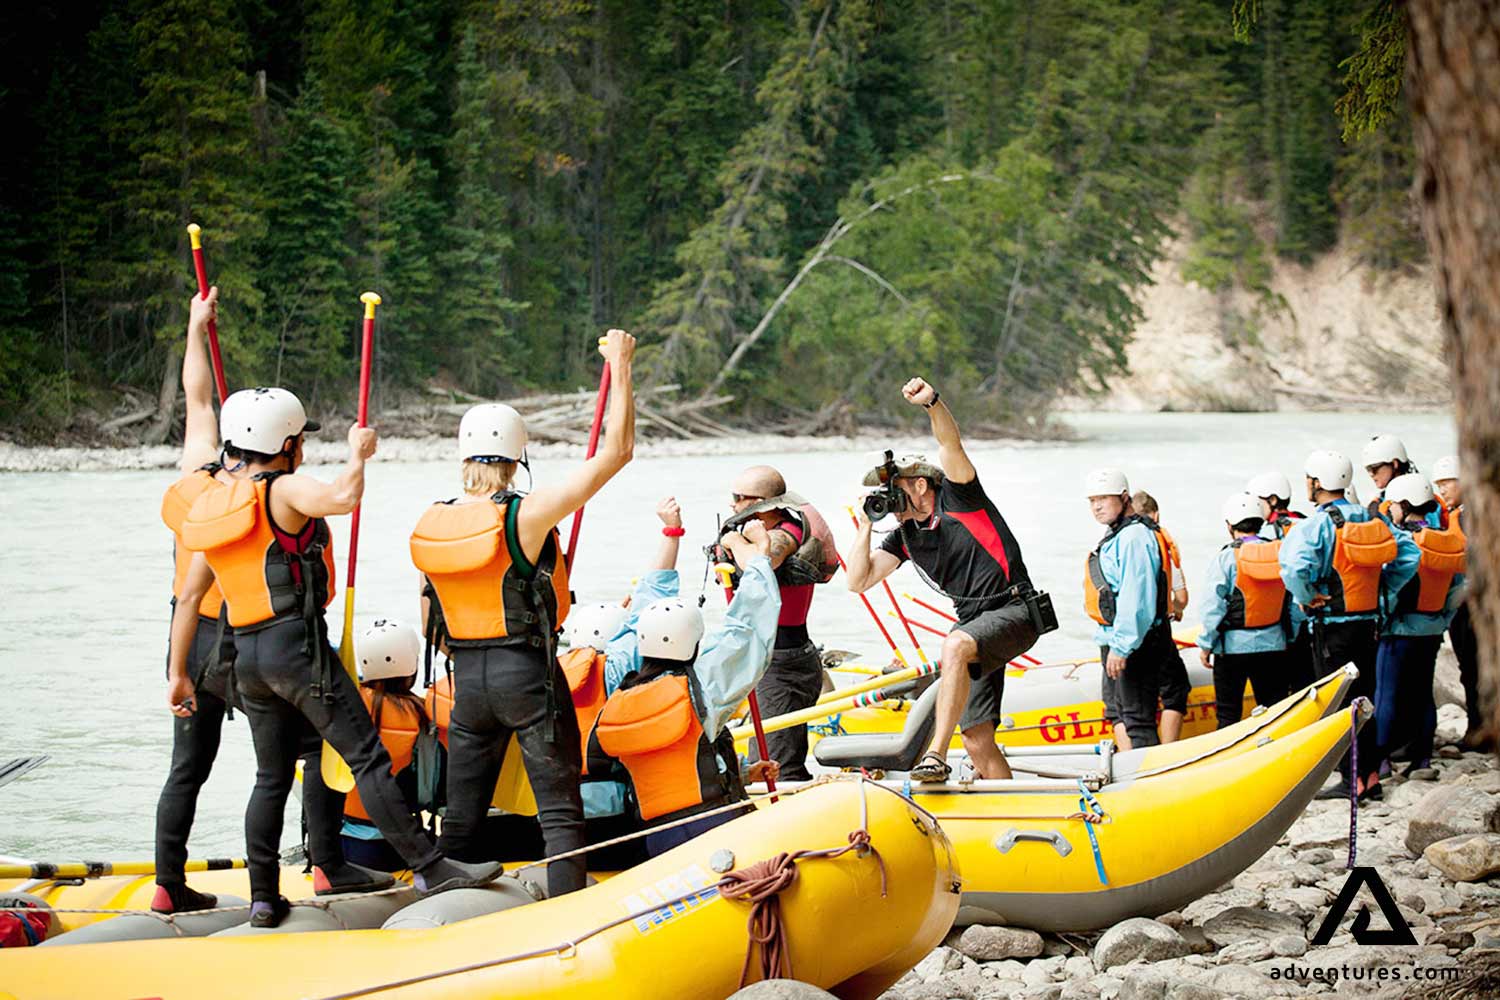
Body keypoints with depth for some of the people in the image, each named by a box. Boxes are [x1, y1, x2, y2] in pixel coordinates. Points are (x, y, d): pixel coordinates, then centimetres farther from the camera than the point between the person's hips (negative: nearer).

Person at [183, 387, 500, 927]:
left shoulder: (211, 505, 13)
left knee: (272, 776, 15)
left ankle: (263, 898, 14)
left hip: (246, 655, 8)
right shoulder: (284, 490, -10)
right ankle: (429, 867, -9)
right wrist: (359, 452, -12)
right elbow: (343, 497, -27)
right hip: (296, 643, -7)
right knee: (367, 757, -7)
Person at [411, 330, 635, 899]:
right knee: (559, 810, 1)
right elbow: (616, 451, -14)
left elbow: (433, 619, 11)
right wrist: (620, 366, -5)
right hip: (529, 674, -5)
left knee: (462, 816, 12)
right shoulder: (525, 516, -15)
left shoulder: (428, 526, 1)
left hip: (467, 679, 5)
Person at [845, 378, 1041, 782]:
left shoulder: (957, 498, -5)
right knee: (978, 742, 1)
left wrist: (932, 402, -40)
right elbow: (858, 581, 9)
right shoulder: (904, 537, 12)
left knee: (956, 646, -37)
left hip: (1014, 612, -8)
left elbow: (950, 442, -22)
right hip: (973, 624, 8)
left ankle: (937, 755, -44)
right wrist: (866, 524, 2)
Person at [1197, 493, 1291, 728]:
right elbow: (1294, 603, 4)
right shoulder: (1281, 554, 0)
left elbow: (1214, 606, -11)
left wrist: (1205, 645, -3)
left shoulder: (1226, 558, -11)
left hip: (1233, 645, -3)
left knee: (1228, 713, 4)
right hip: (1273, 645, 3)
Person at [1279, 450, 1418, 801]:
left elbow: (1294, 567, -29)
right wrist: (1383, 588, 9)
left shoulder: (1317, 525, -15)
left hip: (1331, 627, -6)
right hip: (1368, 623, 6)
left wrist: (1308, 597, -13)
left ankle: (1350, 779, -2)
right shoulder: (1373, 520, 5)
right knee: (1364, 699, 14)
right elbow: (1409, 555, 5)